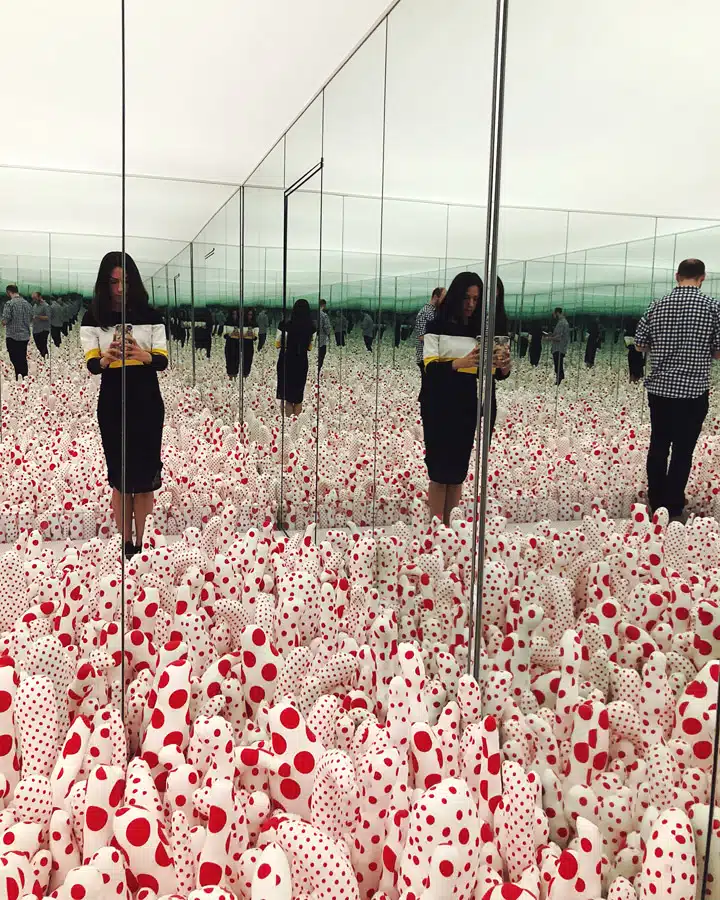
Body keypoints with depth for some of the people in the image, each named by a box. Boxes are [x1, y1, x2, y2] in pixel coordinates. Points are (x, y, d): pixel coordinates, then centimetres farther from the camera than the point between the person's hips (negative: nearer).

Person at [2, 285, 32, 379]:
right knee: (23, 359, 14)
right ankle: (25, 378, 18)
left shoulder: (9, 303, -13)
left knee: (15, 361, 0)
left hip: (13, 337, -6)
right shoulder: (27, 304, 6)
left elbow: (5, 321, -15)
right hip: (25, 336, 6)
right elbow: (31, 319, 15)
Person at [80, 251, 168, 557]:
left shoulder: (150, 315, -1)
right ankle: (126, 543, 14)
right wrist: (106, 358, -32)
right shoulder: (93, 318, -1)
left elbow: (163, 360, -4)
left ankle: (141, 543, 13)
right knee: (119, 477, 6)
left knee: (144, 476, 3)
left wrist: (142, 355, -27)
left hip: (147, 404, 0)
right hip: (112, 405, 0)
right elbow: (91, 365, -8)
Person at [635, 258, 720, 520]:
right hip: (693, 390, -3)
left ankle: (656, 503, 23)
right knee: (683, 450, 4)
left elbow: (640, 346, 7)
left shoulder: (657, 306, 2)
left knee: (658, 446, 14)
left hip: (659, 388, 4)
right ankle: (673, 509, 10)